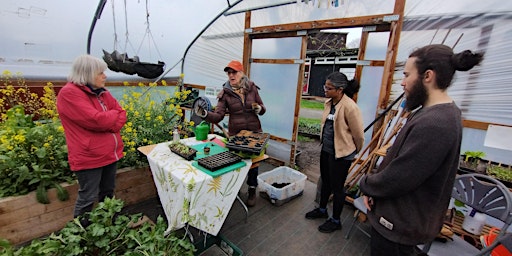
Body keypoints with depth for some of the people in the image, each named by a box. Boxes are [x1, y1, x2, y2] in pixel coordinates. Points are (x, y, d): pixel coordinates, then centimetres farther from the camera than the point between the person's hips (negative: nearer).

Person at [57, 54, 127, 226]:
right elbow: (96, 120, -24)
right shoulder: (69, 93, -14)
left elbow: (121, 115, 5)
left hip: (111, 153, 8)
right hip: (88, 157, -7)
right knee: (88, 198, 5)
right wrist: (114, 114, -5)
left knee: (108, 193, 20)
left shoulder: (102, 92, 11)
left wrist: (107, 121, -13)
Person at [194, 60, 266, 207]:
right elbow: (218, 116, -14)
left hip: (254, 132, 1)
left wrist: (259, 108, -15)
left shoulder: (252, 88, -2)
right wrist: (205, 114, -32)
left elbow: (262, 109, 7)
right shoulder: (225, 93, -6)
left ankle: (252, 191, 33)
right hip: (235, 133, -1)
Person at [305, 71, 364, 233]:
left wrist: (354, 151, 2)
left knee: (337, 187, 9)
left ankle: (335, 221, 31)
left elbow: (359, 134, -14)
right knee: (325, 182, 22)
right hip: (325, 150, 8)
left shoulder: (349, 107, -23)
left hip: (341, 154, -7)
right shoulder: (328, 103, 0)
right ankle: (322, 210, 44)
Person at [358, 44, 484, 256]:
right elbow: (399, 158, 7)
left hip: (400, 224, -9)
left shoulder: (433, 124, -30)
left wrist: (365, 184, -8)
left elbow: (396, 180, -27)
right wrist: (373, 187, 0)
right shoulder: (437, 112, 5)